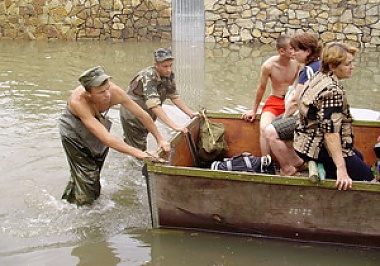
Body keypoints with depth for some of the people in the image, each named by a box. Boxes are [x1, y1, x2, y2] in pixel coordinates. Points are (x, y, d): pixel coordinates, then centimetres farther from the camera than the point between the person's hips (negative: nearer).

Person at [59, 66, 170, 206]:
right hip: (74, 134, -4)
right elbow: (105, 137, -48)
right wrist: (138, 153, -52)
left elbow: (142, 115, -18)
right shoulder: (78, 101, -43)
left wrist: (160, 140, -15)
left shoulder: (114, 92, -33)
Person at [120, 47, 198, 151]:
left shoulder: (169, 75, -11)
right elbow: (154, 106, -42)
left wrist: (191, 113, -8)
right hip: (132, 116, -7)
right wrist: (175, 126, -47)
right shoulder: (148, 77, -33)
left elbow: (174, 96, 0)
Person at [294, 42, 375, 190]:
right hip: (320, 148, -10)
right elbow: (331, 131, -31)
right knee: (366, 178, -2)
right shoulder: (333, 90, -25)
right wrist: (341, 169, -32)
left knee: (357, 156, 29)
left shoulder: (319, 77, 4)